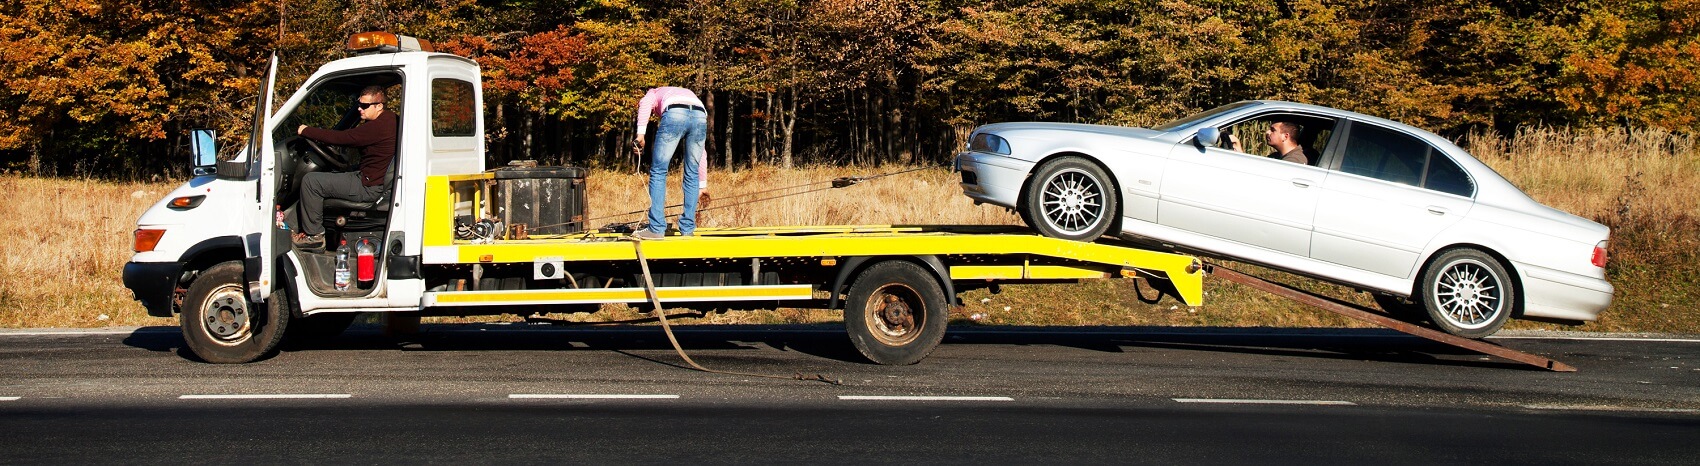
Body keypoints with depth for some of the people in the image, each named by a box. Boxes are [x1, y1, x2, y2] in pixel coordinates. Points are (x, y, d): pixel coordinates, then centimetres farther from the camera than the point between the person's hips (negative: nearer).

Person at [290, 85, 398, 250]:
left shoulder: (378, 127, -24)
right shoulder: (390, 118, 9)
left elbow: (341, 138, -22)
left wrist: (306, 131, -12)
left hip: (369, 187, -11)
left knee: (310, 181, -10)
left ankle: (314, 235, -1)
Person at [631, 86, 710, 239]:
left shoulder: (655, 93, 37)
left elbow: (645, 102, 6)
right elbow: (702, 151, 40)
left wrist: (640, 133, -2)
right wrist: (703, 185, 43)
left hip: (674, 113, -4)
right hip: (700, 117, 4)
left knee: (658, 171, 6)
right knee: (692, 174, 17)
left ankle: (656, 229, 3)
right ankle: (687, 229, 18)